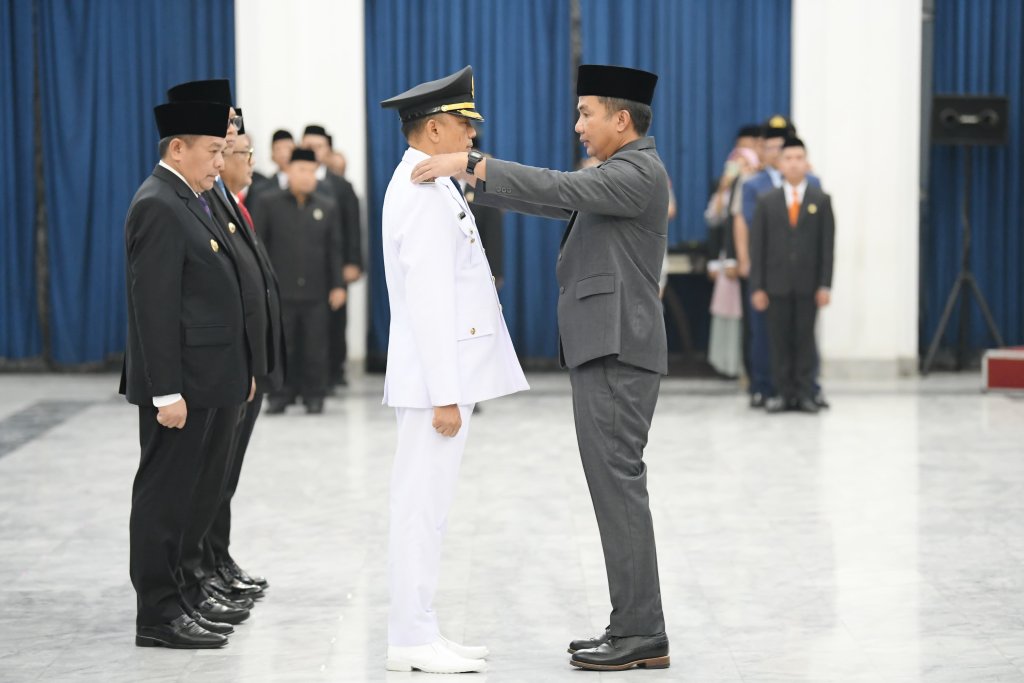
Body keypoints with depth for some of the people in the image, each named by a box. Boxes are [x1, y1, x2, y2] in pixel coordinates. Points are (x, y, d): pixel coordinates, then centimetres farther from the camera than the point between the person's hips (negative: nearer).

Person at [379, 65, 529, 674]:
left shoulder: (427, 187, 16)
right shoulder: (425, 196, -16)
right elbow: (428, 303, -21)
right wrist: (444, 394, -21)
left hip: (446, 374, 10)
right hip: (437, 377, -10)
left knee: (428, 506, 12)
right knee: (422, 505, -6)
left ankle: (422, 632, 18)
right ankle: (412, 641, -1)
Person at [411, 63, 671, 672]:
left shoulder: (639, 172, -12)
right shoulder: (622, 173, 19)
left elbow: (560, 189, -23)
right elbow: (558, 202, 21)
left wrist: (471, 162, -23)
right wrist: (473, 180, 14)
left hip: (617, 353, -10)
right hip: (606, 349, 10)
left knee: (619, 486, -9)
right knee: (616, 486, 10)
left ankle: (641, 634, -7)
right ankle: (634, 627, 13)